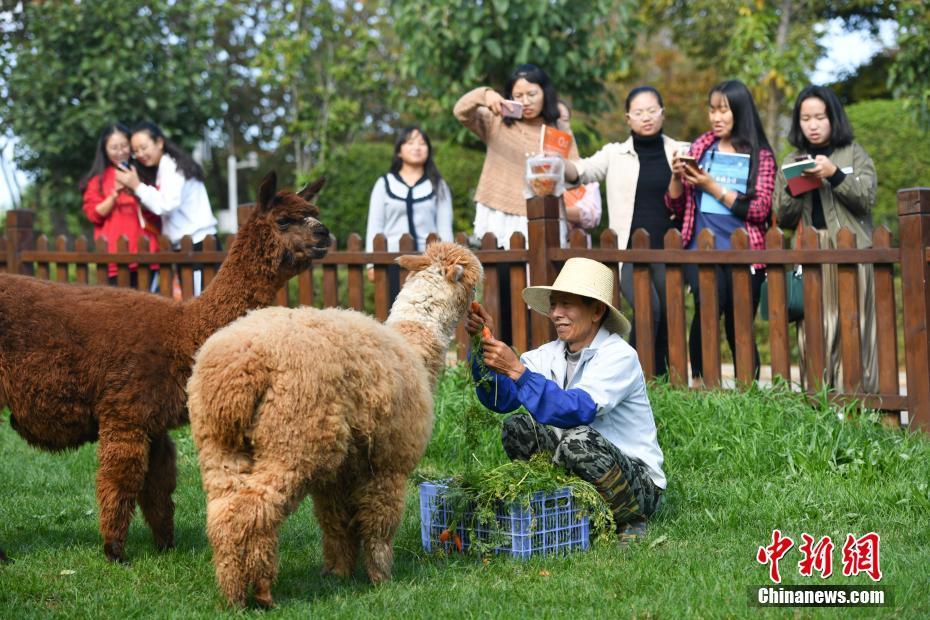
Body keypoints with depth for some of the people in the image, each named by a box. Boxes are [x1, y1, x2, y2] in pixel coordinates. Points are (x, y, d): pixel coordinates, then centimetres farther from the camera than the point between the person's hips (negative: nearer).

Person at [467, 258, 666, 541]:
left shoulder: (620, 356, -17)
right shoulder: (552, 354, 2)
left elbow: (579, 411, -33)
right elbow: (500, 399, -9)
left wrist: (517, 369, -37)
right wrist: (483, 344, -21)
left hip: (638, 483, -6)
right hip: (579, 475, 6)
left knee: (578, 439, -33)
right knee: (517, 427, -9)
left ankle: (631, 525, -11)